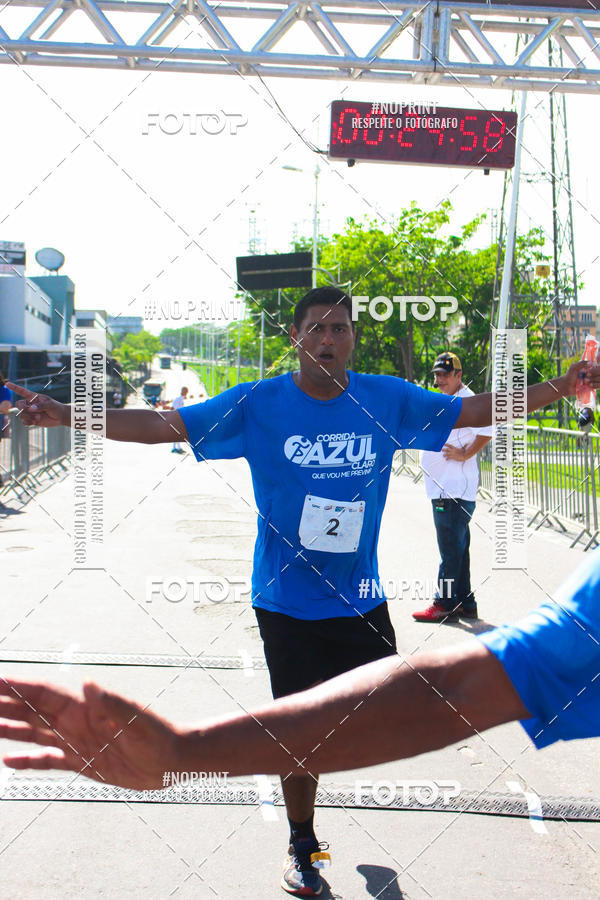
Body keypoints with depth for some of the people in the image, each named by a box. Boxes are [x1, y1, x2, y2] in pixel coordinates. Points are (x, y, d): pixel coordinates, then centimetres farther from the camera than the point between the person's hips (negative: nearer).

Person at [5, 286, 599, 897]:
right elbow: (161, 425, -11)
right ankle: (302, 845, 35)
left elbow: (475, 411, 5)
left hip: (361, 602, 2)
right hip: (286, 604, -2)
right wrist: (64, 415, -20)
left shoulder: (388, 401, -4)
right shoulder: (257, 405, -10)